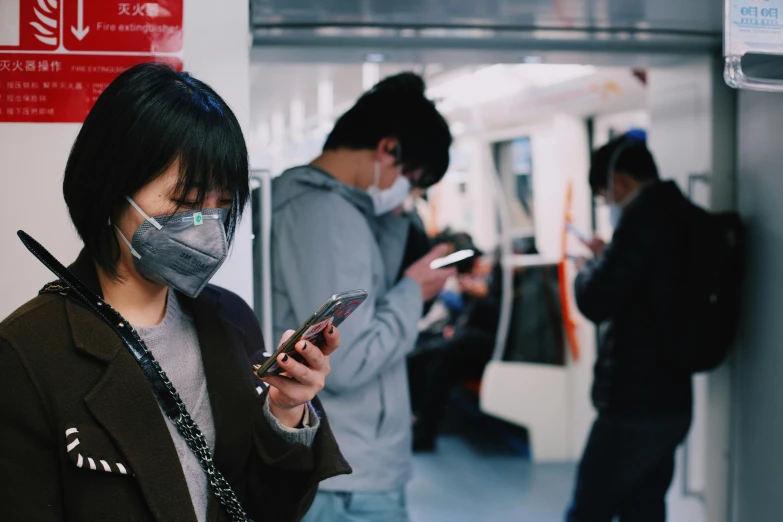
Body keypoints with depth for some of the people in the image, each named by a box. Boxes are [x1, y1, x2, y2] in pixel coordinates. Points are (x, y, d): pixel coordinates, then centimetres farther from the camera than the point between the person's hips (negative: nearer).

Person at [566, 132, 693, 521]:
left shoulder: (644, 213, -15)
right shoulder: (678, 215, 13)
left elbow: (596, 301, -17)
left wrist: (586, 270, 2)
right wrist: (608, 258, 19)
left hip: (635, 404, -9)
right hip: (669, 400, 9)